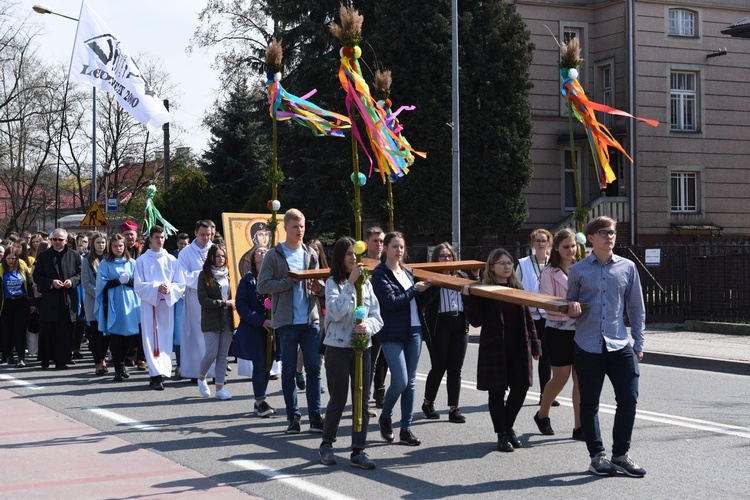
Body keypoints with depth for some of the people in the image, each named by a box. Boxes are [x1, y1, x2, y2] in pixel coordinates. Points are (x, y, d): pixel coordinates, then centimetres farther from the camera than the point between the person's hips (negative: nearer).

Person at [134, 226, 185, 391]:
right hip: (149, 303, -2)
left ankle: (162, 370, 7)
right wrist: (156, 288, -16)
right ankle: (156, 374, -12)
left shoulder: (172, 260, 10)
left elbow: (180, 284, 8)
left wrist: (170, 288, -14)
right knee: (152, 338, -8)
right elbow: (138, 285, -1)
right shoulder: (142, 260, 4)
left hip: (167, 304, 2)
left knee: (165, 338, 0)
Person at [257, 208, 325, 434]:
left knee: (314, 368, 1)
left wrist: (318, 287, -8)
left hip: (311, 319, 3)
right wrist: (290, 281, -17)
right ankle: (293, 416, 12)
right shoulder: (274, 255, -1)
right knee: (289, 369, 4)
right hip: (286, 320, -3)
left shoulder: (311, 254, 11)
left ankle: (315, 416, 5)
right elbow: (262, 286, -8)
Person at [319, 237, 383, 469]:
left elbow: (377, 317, 7)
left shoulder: (366, 283, 8)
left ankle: (358, 451, 8)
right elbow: (336, 312, -20)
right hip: (338, 348, -4)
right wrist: (350, 283, -21)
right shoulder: (333, 283, -4)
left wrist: (368, 326, -15)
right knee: (338, 400, 3)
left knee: (362, 401, 2)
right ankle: (326, 445, 21)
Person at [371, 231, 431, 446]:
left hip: (413, 331, 6)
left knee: (410, 382, 6)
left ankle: (406, 429, 12)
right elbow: (390, 302, -17)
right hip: (392, 334, -6)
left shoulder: (408, 271, 14)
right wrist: (415, 289, -10)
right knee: (400, 382, -12)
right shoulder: (380, 273, -6)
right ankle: (385, 417, 15)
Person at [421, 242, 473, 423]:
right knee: (439, 367, 2)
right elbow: (424, 300, -15)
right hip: (438, 325, -4)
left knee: (455, 369, 4)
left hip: (459, 324, 4)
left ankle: (454, 408, 8)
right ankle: (428, 403, 22)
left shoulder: (463, 276, 13)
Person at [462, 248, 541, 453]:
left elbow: (528, 318, 14)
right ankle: (501, 435, 13)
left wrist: (534, 344, 11)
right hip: (494, 348, -4)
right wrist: (468, 298, -20)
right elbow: (476, 321, -9)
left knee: (520, 388, 5)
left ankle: (508, 427, 26)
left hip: (518, 347, 5)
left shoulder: (518, 288, 11)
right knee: (497, 391, 0)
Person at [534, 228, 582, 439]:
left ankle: (579, 427, 5)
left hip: (581, 329, 3)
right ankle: (542, 415, 29)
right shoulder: (550, 273, -4)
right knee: (561, 378, 4)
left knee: (581, 379, 0)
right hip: (558, 330, -3)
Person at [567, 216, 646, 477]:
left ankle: (621, 455, 12)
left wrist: (638, 343, 7)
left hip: (620, 346, 1)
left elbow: (636, 307, 10)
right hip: (588, 346, -1)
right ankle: (597, 455, 18)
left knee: (628, 399, -3)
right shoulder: (578, 270, 2)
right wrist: (572, 308, -12)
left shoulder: (627, 267, 4)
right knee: (589, 403, 6)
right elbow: (570, 305, 13)